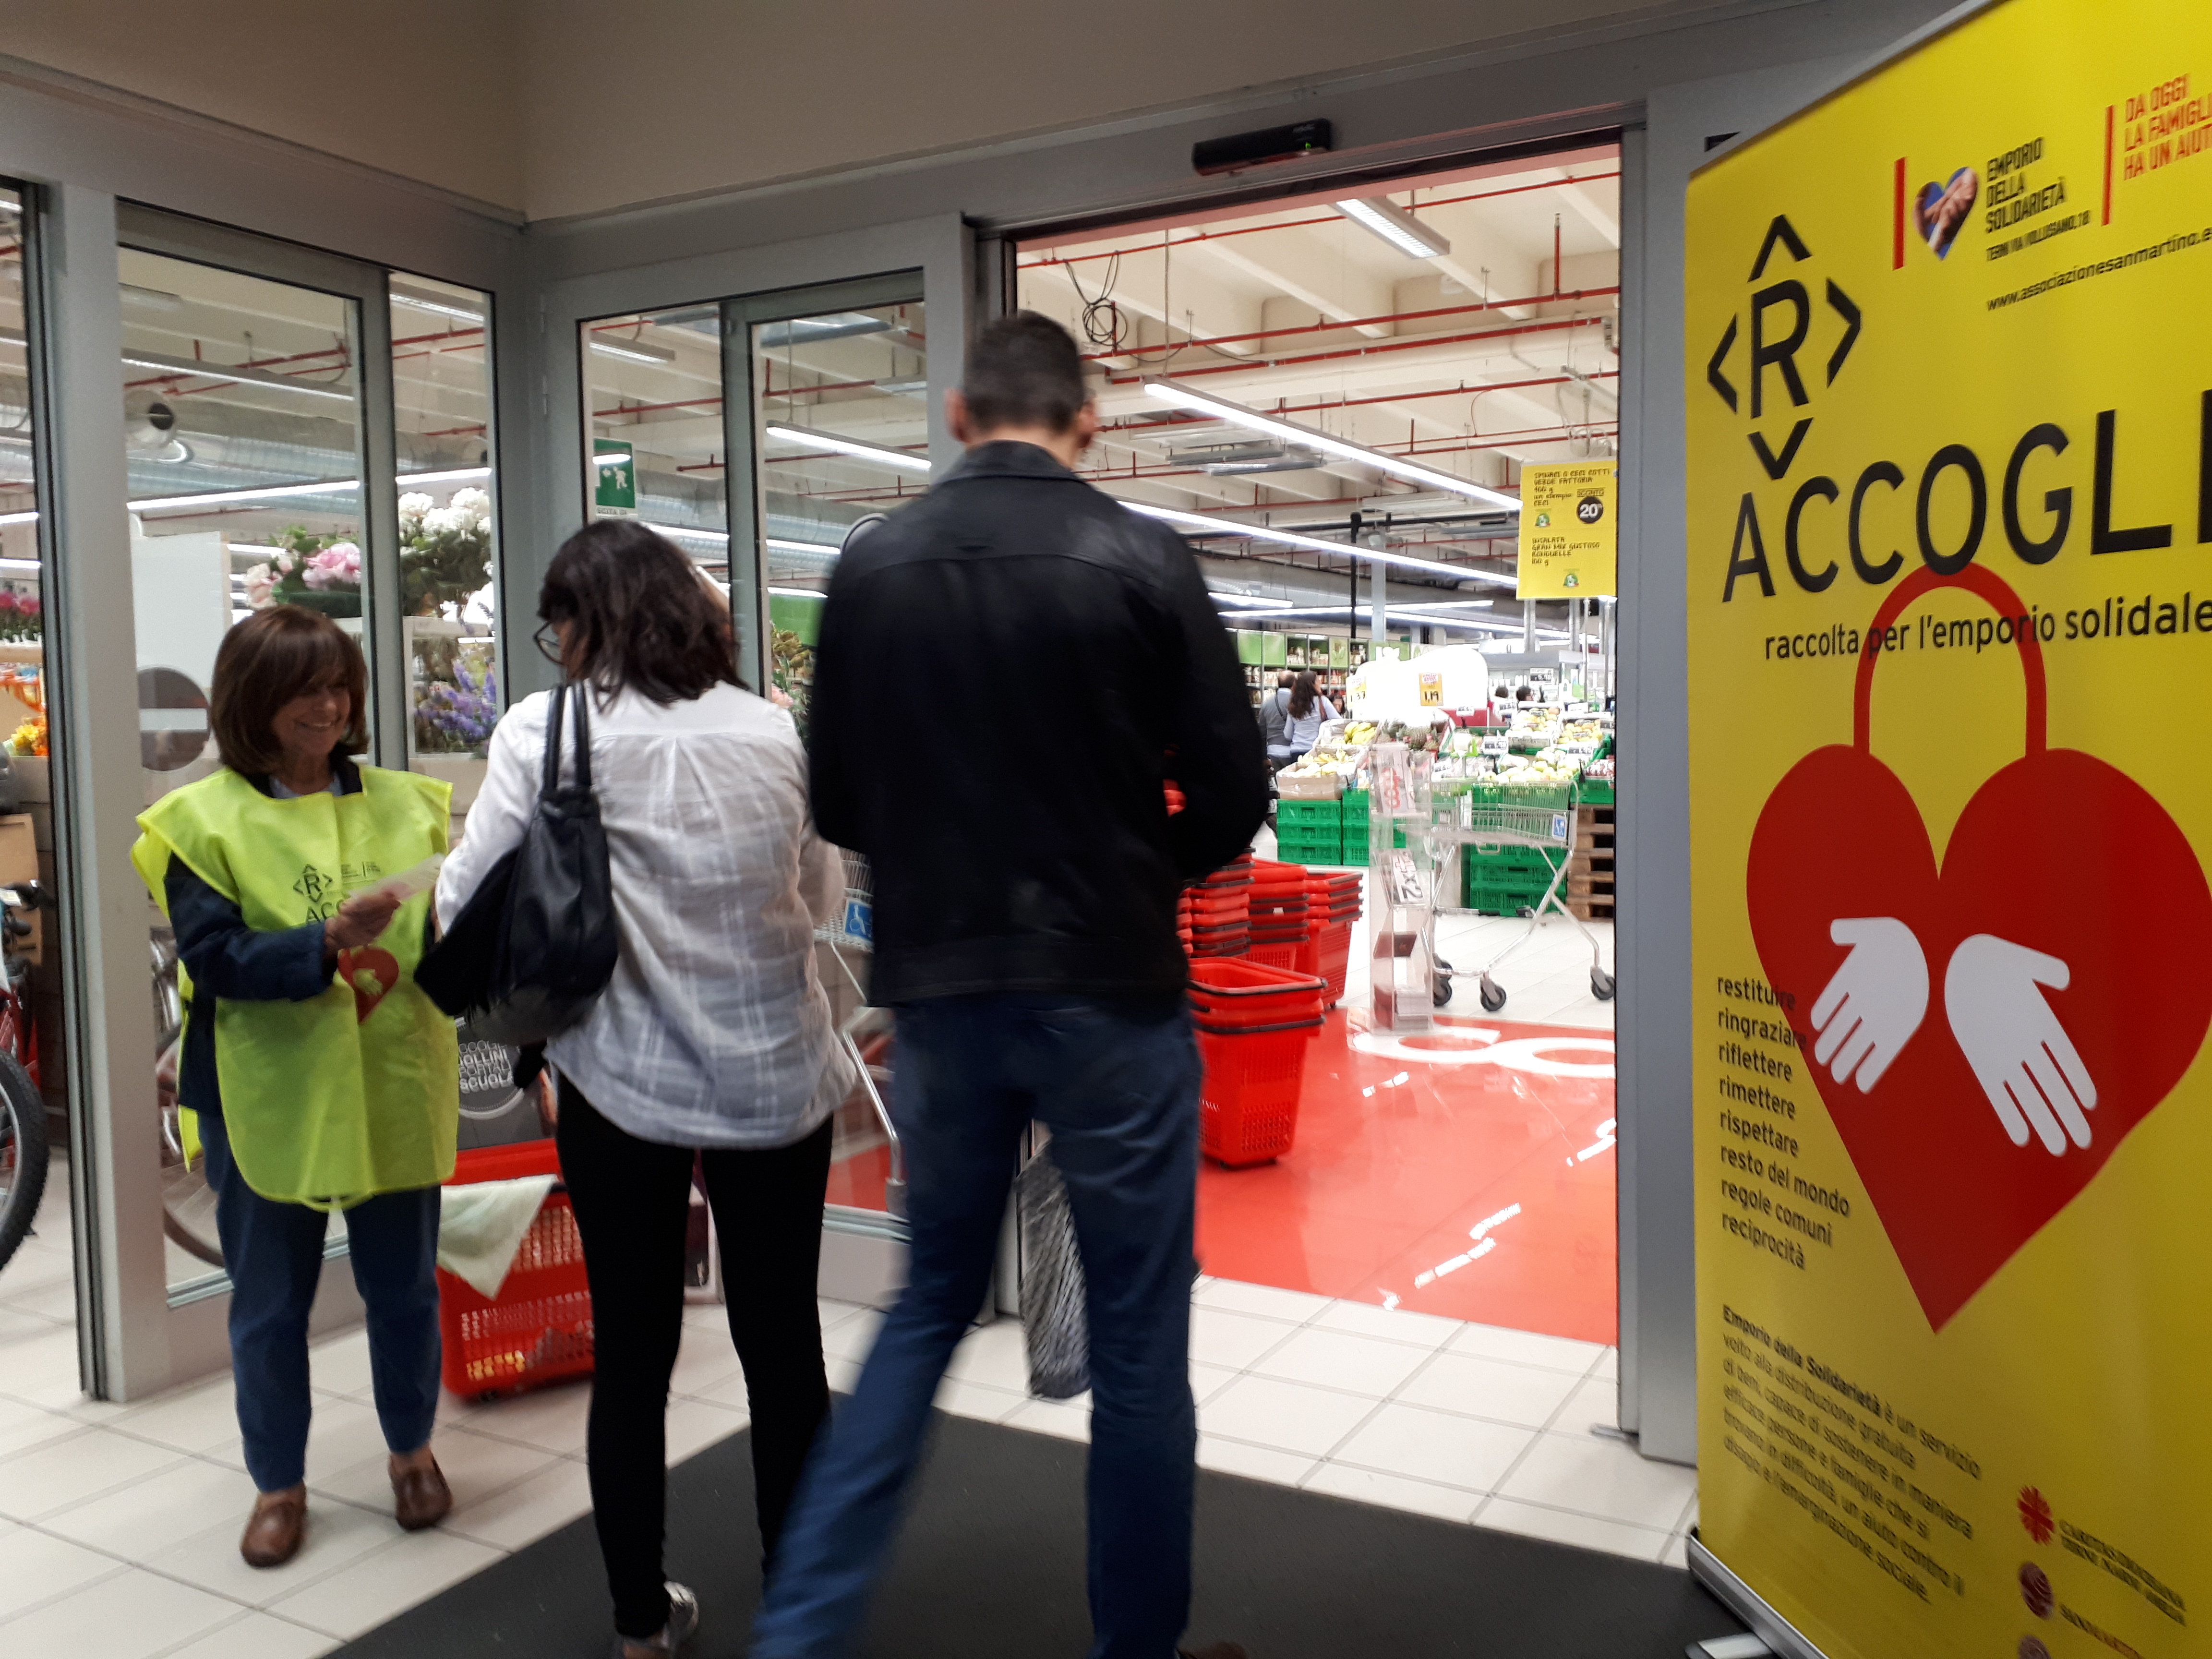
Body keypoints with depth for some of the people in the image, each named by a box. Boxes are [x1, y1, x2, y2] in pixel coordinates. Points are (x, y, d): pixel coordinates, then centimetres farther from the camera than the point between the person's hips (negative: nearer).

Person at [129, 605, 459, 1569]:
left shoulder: (403, 804, 3)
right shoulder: (205, 821, -4)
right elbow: (214, 959, -14)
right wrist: (325, 942, -28)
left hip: (393, 1091, 2)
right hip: (268, 1101, -1)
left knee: (403, 1287, 14)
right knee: (270, 1304, 13)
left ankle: (412, 1448, 37)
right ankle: (278, 1483, 33)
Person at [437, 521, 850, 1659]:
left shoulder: (548, 732, -9)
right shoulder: (775, 732, 1)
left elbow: (469, 903, -9)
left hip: (625, 1085, -2)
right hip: (778, 1080, 2)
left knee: (631, 1356, 14)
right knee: (784, 1349, 13)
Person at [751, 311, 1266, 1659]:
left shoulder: (874, 567, 1)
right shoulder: (1141, 560, -8)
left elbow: (839, 805, 5)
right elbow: (1232, 799, -7)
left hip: (938, 992, 4)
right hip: (1109, 994, -3)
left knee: (933, 1304, 20)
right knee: (1139, 1342, 12)